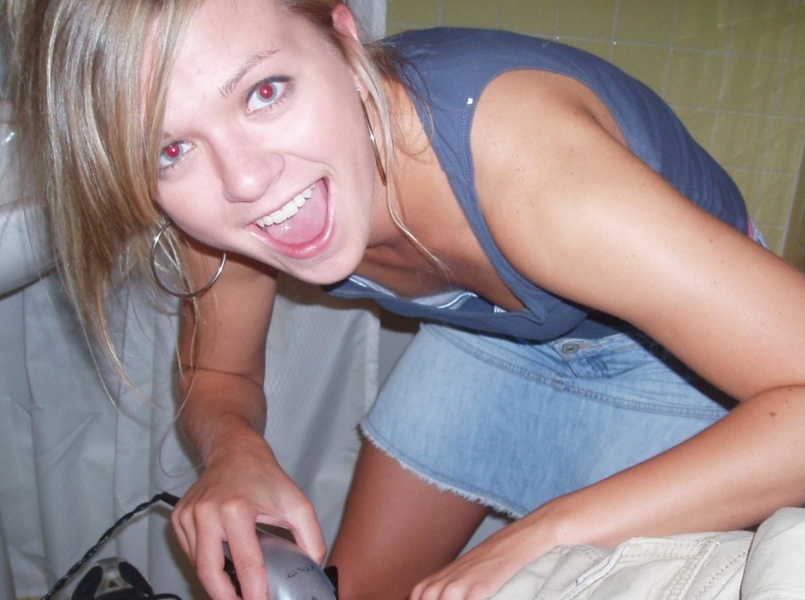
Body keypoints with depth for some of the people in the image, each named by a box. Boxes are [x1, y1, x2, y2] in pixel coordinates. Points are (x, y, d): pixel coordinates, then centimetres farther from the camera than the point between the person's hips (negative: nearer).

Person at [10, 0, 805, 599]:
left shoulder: (519, 163, -42)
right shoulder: (226, 217, -24)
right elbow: (217, 376, -5)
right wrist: (234, 452, -27)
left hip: (672, 352, -3)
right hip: (491, 332, 4)